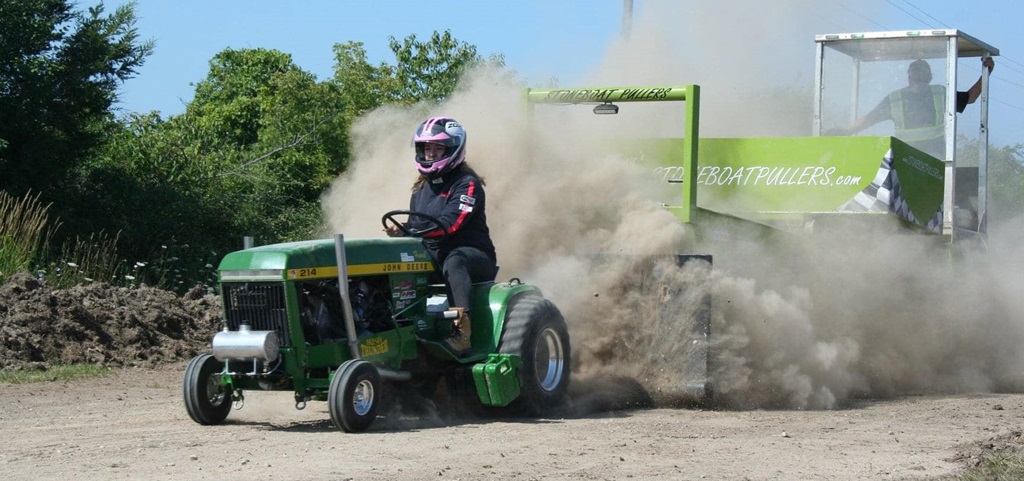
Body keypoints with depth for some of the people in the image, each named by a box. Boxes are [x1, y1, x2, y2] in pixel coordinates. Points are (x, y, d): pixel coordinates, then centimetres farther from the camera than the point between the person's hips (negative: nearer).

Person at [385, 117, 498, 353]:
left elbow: (450, 223, -22)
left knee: (453, 262, -42)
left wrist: (408, 231, -33)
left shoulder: (467, 184, -7)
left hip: (473, 255, -7)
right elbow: (415, 225, 17)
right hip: (433, 256, 7)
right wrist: (401, 232, -9)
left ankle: (462, 327, -57)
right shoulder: (422, 187, 18)